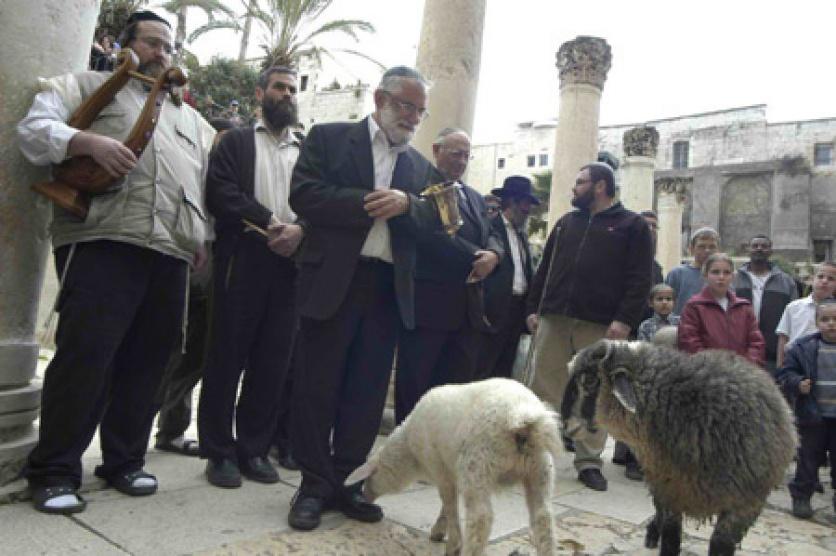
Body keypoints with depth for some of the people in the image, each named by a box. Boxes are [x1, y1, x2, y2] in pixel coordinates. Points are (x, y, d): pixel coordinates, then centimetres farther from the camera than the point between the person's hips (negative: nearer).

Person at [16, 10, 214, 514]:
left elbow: (212, 181, 27)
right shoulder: (90, 85, 15)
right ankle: (54, 471, 4)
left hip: (172, 253, 5)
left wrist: (204, 237, 15)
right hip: (103, 242, -4)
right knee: (84, 354, -9)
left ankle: (124, 460, 17)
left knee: (147, 360, 5)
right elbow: (34, 128, 3)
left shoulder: (189, 117, 29)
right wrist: (89, 142, -16)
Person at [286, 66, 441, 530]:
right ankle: (314, 485, 17)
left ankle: (347, 481, 20)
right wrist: (368, 204, -15)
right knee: (318, 387, 3)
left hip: (390, 288, 4)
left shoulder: (420, 165, 17)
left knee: (367, 391, 7)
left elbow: (435, 219, 8)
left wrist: (406, 204, -12)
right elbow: (304, 195, -9)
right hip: (334, 280, -3)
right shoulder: (329, 138, 4)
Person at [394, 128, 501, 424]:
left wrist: (493, 254, -7)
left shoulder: (475, 197, 23)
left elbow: (491, 235, 16)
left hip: (468, 306, 8)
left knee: (458, 384, 11)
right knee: (414, 384, 2)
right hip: (427, 302, -7)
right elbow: (433, 235, -16)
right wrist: (476, 257, -16)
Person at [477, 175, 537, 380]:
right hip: (495, 309, -8)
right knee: (481, 370, -5)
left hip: (518, 309, 8)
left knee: (504, 370, 12)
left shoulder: (523, 234, 19)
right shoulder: (491, 225, -6)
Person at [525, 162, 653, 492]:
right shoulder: (566, 222, 19)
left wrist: (625, 320, -13)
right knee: (545, 387, 3)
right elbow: (545, 269, 17)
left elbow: (639, 280, -3)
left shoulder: (632, 226, 6)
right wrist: (533, 308, 8)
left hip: (601, 326, -3)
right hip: (554, 319, 4)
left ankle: (589, 461, 12)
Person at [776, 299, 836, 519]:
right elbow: (786, 373, -3)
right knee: (809, 458, 9)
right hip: (813, 415, -1)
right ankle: (801, 496, 22)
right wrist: (797, 384, -21)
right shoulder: (803, 347, -5)